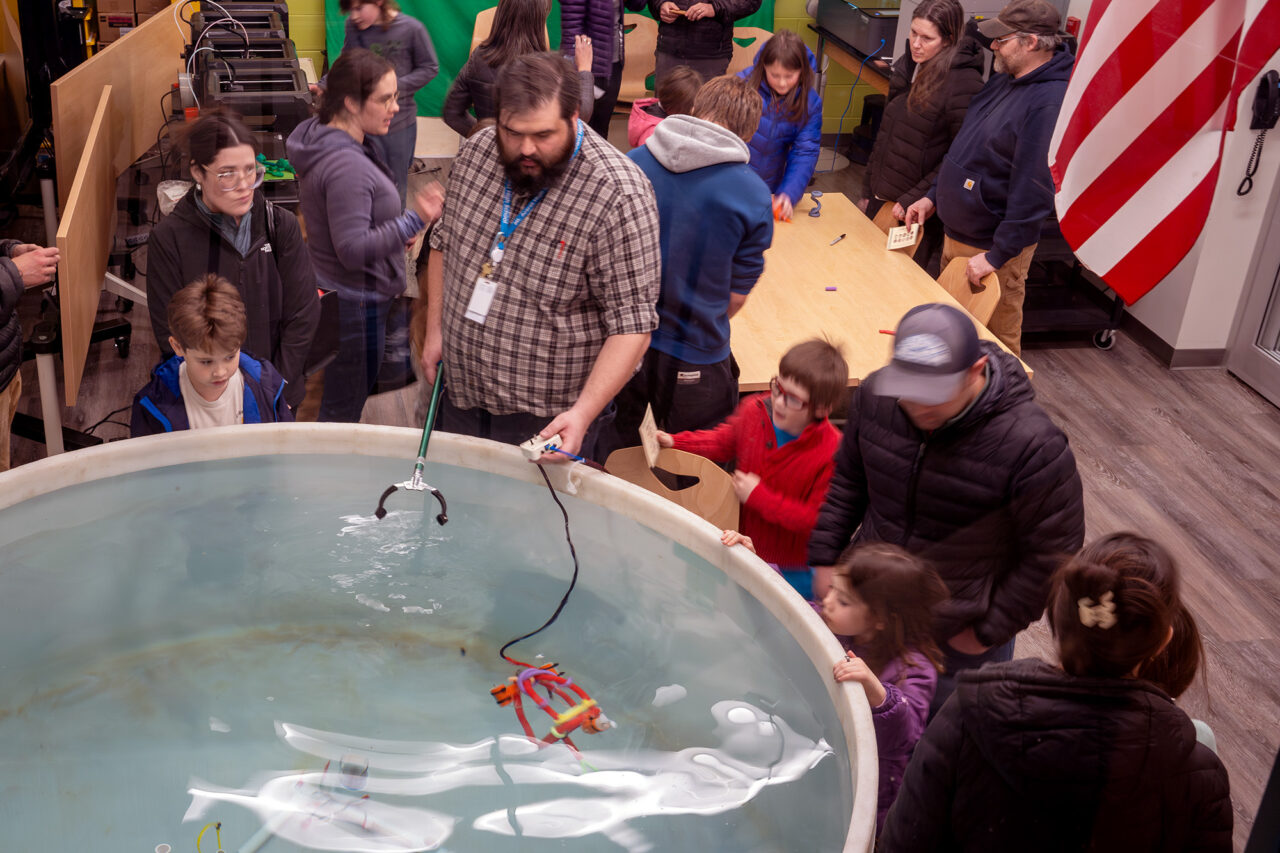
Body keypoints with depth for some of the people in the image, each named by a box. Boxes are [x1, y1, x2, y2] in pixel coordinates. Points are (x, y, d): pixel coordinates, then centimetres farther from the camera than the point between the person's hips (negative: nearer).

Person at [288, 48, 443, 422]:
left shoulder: (327, 138, 6)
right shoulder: (346, 167, -28)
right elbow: (353, 250, -29)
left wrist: (392, 235, 10)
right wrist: (414, 221, -30)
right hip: (354, 304, -10)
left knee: (334, 401, 23)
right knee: (343, 412, 5)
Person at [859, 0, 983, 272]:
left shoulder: (964, 83, -17)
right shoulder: (907, 66, 6)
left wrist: (915, 199, -17)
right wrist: (867, 190, 15)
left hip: (920, 210, -7)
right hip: (881, 199, 7)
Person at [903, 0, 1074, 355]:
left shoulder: (1051, 103, -24)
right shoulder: (1004, 80, 6)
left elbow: (1034, 190, -26)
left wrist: (997, 256, -24)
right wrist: (933, 196, 14)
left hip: (995, 248, -9)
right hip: (956, 233, 9)